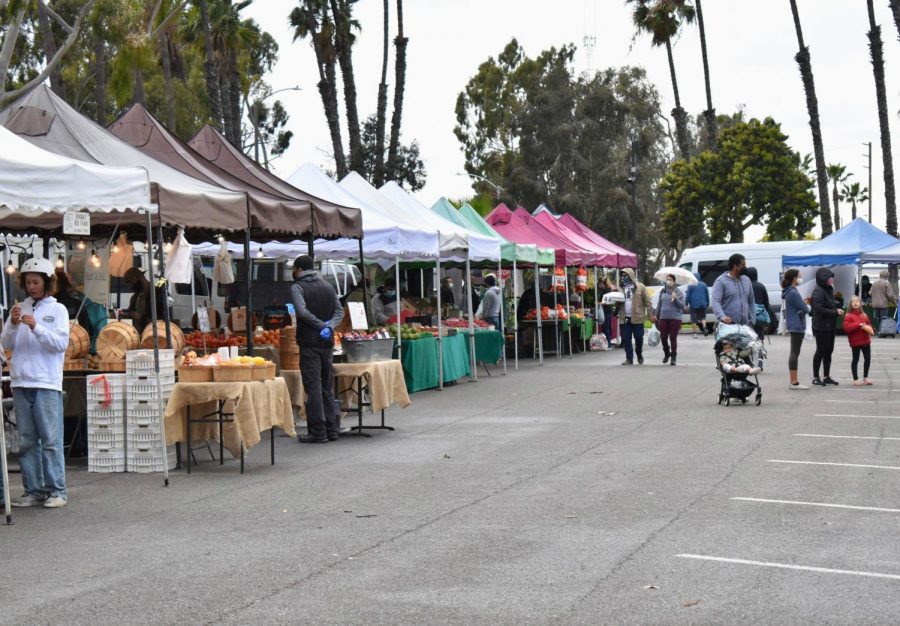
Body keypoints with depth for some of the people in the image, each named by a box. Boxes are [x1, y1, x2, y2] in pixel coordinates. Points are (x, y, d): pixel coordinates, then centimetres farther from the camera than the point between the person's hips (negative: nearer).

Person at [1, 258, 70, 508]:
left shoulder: (57, 309, 3)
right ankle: (33, 490, 12)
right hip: (21, 383, 4)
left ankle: (57, 490, 0)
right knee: (27, 441, 6)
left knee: (51, 439, -4)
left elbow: (61, 344, -6)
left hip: (47, 383, -4)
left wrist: (36, 327, -16)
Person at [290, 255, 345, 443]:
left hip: (309, 342, -6)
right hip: (327, 342, 6)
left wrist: (322, 325, -14)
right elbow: (340, 311, 6)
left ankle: (318, 432, -5)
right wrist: (330, 326, -8)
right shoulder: (327, 286, 14)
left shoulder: (297, 287, -6)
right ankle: (332, 429, 16)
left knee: (313, 387, -5)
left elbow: (302, 312, -21)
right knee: (327, 386, 14)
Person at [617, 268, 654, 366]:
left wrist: (651, 315, -8)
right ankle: (629, 358, 9)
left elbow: (647, 302, -2)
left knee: (639, 338, 3)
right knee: (626, 339, 2)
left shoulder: (640, 287, -1)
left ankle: (639, 355, 25)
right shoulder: (621, 288, 13)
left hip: (637, 318, -4)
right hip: (624, 318, 4)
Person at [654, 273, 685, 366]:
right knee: (663, 337, 1)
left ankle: (674, 357, 8)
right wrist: (656, 316, 17)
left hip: (675, 318, -3)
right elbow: (659, 304, 17)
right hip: (663, 317, 3)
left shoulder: (678, 292, 0)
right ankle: (666, 353, 25)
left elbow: (682, 305, -5)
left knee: (673, 338, -2)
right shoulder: (663, 291, 10)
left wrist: (675, 298, -20)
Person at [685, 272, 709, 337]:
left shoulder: (691, 285, -4)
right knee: (702, 317, 12)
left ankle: (694, 332, 3)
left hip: (694, 305, -3)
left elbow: (687, 295, -6)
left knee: (694, 318, 3)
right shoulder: (704, 284, 9)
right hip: (703, 305, 3)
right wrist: (707, 304, 20)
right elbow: (707, 295, 13)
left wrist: (686, 304, -1)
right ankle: (704, 327, -15)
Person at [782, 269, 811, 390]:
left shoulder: (789, 292, 13)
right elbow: (805, 309, -16)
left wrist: (804, 305, 1)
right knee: (795, 353, -7)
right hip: (797, 326, -10)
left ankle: (793, 381, 16)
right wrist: (808, 307, 5)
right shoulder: (793, 293, -18)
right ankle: (794, 382, -5)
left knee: (794, 353, 12)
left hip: (794, 326, 10)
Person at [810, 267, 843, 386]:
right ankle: (815, 377, 6)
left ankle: (827, 377, 20)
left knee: (828, 351, 12)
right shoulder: (818, 292, -15)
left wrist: (837, 309, 3)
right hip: (821, 327, -9)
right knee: (821, 351, -3)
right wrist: (835, 312, -15)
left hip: (830, 326, 9)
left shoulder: (828, 290, 14)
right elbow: (819, 309, -21)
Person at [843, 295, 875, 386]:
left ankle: (865, 378, 27)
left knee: (868, 359, 12)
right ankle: (856, 379, 9)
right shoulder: (848, 316, -10)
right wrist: (859, 325, -25)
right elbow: (847, 327, -21)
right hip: (855, 342, -6)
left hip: (865, 340, 6)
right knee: (855, 360, 2)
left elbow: (869, 324, 18)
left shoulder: (864, 315, 10)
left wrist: (870, 329, -6)